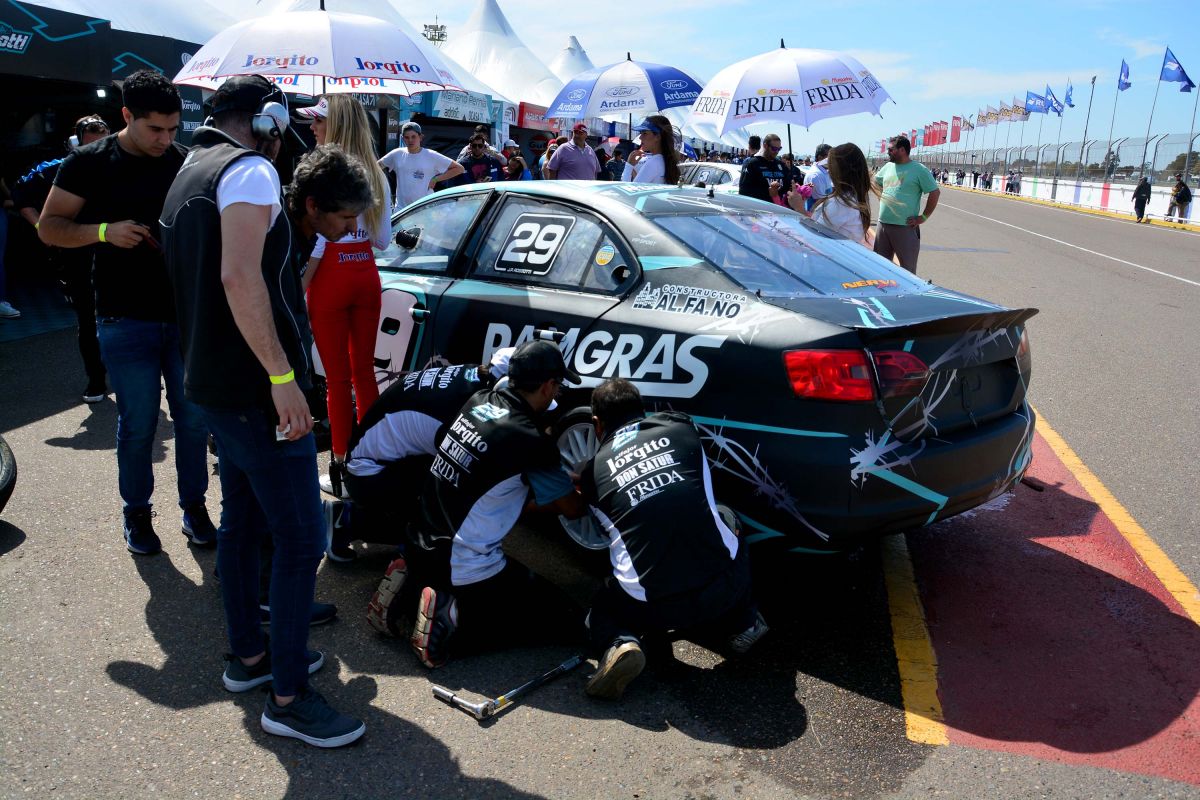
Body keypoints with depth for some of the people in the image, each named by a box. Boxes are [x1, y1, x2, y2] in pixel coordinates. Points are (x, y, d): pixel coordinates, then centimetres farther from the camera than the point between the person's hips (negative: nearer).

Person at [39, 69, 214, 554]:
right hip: (126, 319, -2)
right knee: (138, 423, 4)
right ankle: (137, 513, 23)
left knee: (193, 418, 6)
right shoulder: (90, 162, -2)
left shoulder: (186, 162, 4)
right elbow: (49, 227, -1)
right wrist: (104, 230, -18)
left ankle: (194, 506, 22)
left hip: (185, 314, 2)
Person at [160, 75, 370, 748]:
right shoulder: (250, 170, -13)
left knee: (243, 521, 19)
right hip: (257, 393, -11)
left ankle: (250, 654, 33)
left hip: (213, 385, 11)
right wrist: (282, 377, -28)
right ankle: (288, 697, 3)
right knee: (302, 539, -6)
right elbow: (239, 278, -27)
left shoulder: (189, 175, 18)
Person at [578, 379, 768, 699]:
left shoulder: (593, 470, 8)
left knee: (600, 614, 32)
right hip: (726, 587, 2)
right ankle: (742, 621, 23)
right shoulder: (682, 430, 10)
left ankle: (620, 646, -2)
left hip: (654, 608, -2)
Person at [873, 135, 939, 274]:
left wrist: (923, 217, -8)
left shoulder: (918, 169, -7)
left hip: (906, 228, -6)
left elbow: (935, 192, -7)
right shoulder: (888, 167, 10)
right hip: (883, 225, 6)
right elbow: (876, 182, 28)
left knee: (907, 270, 0)